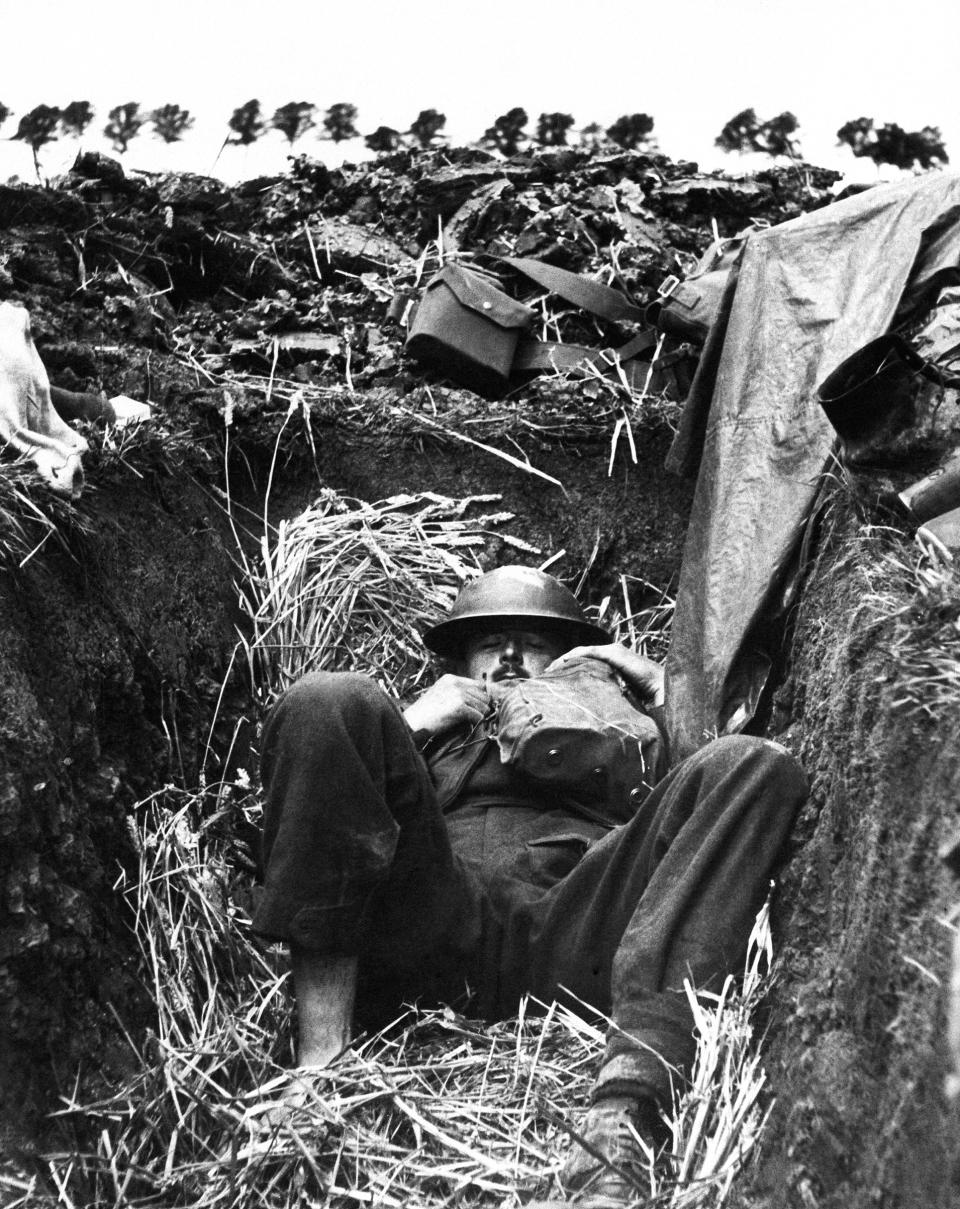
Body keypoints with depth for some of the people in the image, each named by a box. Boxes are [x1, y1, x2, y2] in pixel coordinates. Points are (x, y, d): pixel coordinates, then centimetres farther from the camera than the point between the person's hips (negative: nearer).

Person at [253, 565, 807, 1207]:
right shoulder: (435, 734, 38)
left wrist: (663, 694, 19)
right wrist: (408, 725, 17)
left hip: (573, 932, 1)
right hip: (426, 930, 0)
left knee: (755, 765, -17)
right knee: (329, 700, -17)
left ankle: (626, 1109, -38)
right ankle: (320, 1060, -29)